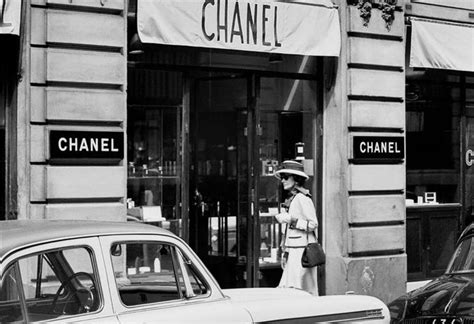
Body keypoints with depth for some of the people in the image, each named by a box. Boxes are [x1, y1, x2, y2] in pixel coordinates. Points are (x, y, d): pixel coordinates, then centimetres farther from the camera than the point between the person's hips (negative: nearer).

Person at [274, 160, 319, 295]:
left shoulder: (302, 198, -12)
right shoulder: (291, 199, 16)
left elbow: (313, 224, -15)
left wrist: (290, 220, -18)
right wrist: (285, 252, 20)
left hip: (302, 251, -9)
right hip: (293, 252, 9)